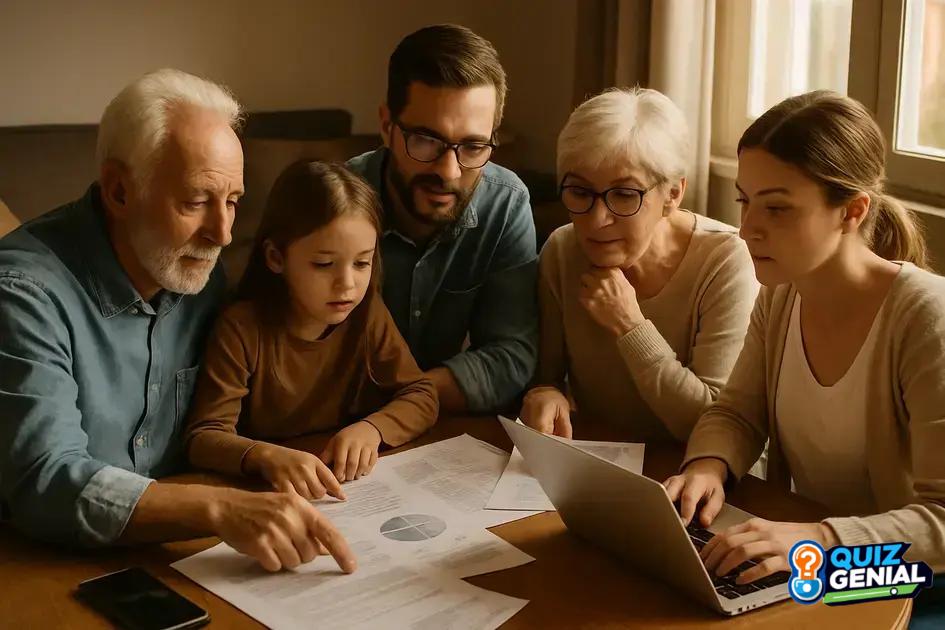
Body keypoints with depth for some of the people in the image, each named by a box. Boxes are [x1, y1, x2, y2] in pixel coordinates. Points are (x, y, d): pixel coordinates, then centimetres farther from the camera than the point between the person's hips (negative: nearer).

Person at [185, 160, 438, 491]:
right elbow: (203, 438, -16)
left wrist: (372, 428, -19)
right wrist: (265, 456, -37)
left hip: (347, 492, 3)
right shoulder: (242, 328, -14)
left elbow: (422, 397, 1)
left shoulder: (368, 314, -3)